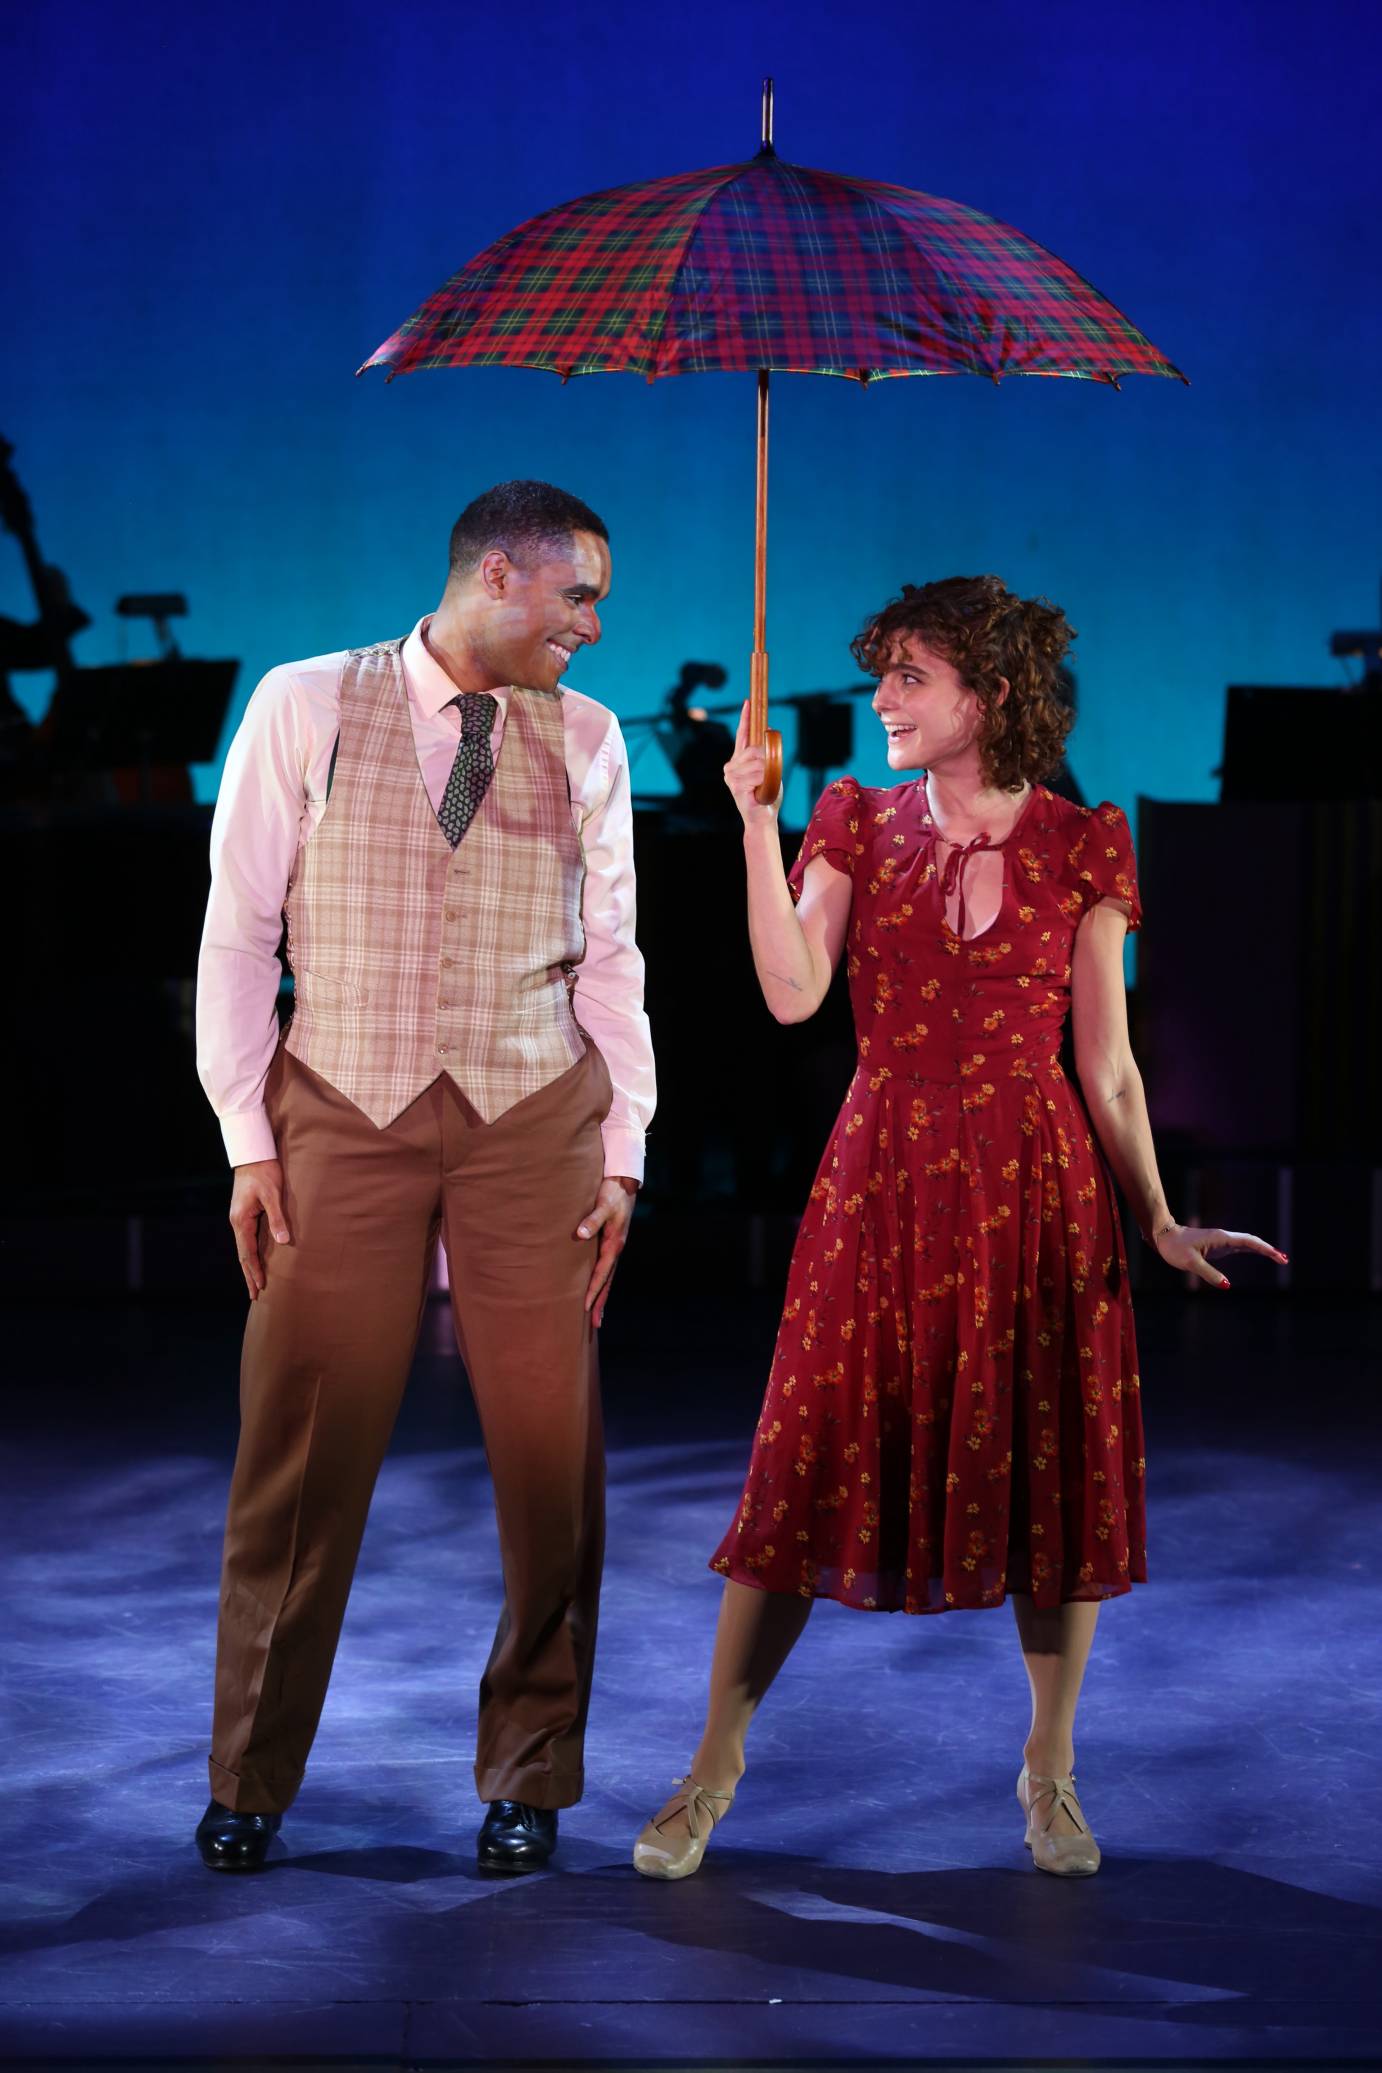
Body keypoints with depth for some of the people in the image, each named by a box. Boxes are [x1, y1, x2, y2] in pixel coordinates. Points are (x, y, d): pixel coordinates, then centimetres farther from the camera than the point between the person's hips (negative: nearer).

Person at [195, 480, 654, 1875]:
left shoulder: (585, 740, 10)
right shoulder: (304, 707, 3)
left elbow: (609, 959, 10)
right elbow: (239, 932, 3)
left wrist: (623, 1156, 4)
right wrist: (247, 1137, -3)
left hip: (532, 1121, 2)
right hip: (340, 1115, -2)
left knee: (550, 1457, 1)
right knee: (301, 1453, 0)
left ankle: (527, 1775, 16)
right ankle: (249, 1782, 14)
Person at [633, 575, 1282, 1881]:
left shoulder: (1080, 848, 3)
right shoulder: (859, 825, 6)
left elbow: (1105, 1063, 5)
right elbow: (792, 994, -9)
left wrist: (1159, 1224, 3)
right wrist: (759, 824, -12)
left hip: (1035, 1187, 0)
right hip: (882, 1184, 0)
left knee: (1050, 1472, 3)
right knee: (814, 1470, -1)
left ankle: (1049, 1767, 22)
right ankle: (714, 1771, 12)